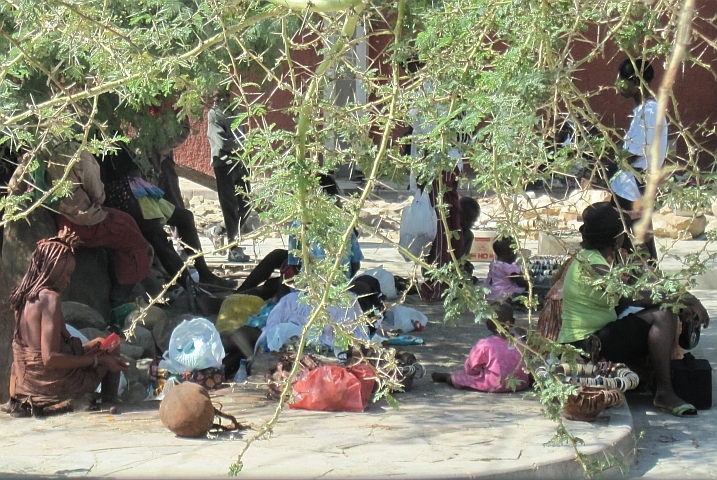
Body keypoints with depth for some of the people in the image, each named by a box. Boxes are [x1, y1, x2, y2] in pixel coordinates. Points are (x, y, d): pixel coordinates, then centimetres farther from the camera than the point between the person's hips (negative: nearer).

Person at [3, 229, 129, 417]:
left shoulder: (23, 297, 5)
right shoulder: (49, 298, -20)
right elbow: (50, 358, -26)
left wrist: (83, 348, 20)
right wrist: (99, 360, -18)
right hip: (52, 386, -8)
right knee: (112, 350, 13)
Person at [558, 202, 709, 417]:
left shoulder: (606, 257, 13)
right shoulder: (591, 263, -19)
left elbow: (622, 302, 7)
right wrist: (684, 298, -20)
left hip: (601, 333, 10)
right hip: (586, 345, -10)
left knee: (666, 312, 2)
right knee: (662, 316, -19)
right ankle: (664, 394, -14)